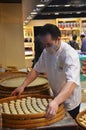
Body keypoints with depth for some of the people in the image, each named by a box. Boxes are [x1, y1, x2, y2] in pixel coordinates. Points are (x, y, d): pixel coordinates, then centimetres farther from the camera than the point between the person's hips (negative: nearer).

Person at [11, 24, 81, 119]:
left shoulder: (69, 54, -30)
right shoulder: (46, 51, -8)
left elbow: (72, 82, -42)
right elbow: (36, 69, 3)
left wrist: (56, 102, -56)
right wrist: (23, 86, -8)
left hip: (70, 102, -6)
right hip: (56, 97, 6)